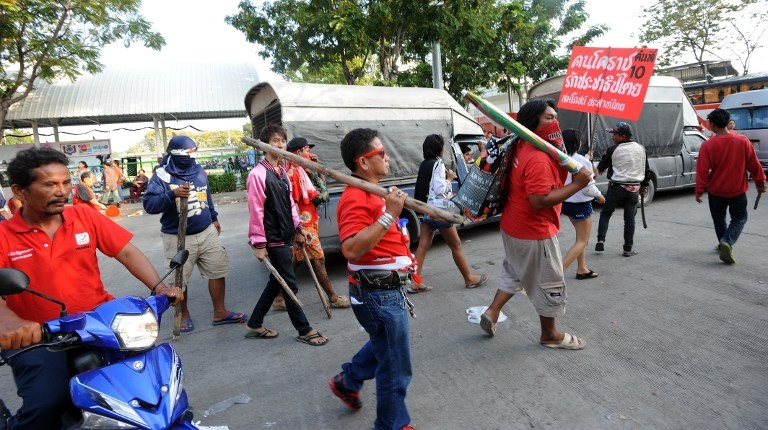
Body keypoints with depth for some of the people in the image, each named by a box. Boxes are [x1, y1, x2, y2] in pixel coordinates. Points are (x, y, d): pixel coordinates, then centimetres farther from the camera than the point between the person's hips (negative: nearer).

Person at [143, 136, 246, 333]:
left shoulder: (199, 172, 7)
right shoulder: (162, 176, -11)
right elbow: (149, 204, -21)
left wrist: (214, 218, 26)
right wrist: (173, 194, -34)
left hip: (207, 233, 5)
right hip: (178, 238, -5)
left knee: (218, 271, 8)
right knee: (179, 281, 5)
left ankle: (220, 312, 21)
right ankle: (184, 315, 29)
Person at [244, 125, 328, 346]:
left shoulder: (282, 171, 11)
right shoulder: (258, 174, -16)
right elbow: (256, 211, -17)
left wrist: (298, 227, 15)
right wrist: (258, 243, -17)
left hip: (285, 237, 9)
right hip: (273, 240, -9)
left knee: (276, 282, 16)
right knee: (290, 285, 1)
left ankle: (254, 325, 31)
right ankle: (304, 330, 16)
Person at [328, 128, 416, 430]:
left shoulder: (369, 193, 10)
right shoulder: (356, 199, -23)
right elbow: (351, 249, -36)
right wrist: (389, 215, -34)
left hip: (384, 291, 10)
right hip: (380, 296, -10)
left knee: (384, 345, 31)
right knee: (396, 368, 7)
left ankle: (347, 381, 48)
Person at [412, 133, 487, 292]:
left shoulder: (425, 164, 12)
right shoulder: (438, 163, -13)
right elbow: (439, 189, -20)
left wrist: (449, 194, 15)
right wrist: (450, 178, -5)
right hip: (439, 210, -8)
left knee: (423, 246, 5)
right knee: (456, 245, 6)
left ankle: (415, 283, 4)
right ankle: (469, 279, 20)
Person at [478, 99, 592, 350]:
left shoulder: (519, 148, 6)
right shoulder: (538, 159, -26)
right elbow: (540, 201, -32)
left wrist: (558, 151, -2)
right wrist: (577, 184, -26)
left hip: (513, 226, 9)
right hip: (534, 232, -9)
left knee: (515, 273, 26)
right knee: (549, 283, 9)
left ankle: (491, 313, 27)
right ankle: (550, 335, 26)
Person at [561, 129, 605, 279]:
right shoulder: (582, 161, -20)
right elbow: (588, 187, -17)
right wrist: (599, 195, 2)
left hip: (567, 201, 7)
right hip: (580, 204, -7)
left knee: (581, 237, 23)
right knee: (582, 241, 3)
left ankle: (582, 269, 31)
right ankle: (559, 270, -9)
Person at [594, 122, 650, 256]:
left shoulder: (613, 150, -8)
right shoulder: (641, 148, 5)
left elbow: (601, 166, 5)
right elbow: (646, 170, 11)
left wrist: (599, 169, 28)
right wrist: (644, 186, 21)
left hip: (616, 187, -3)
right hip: (634, 188, 3)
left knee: (605, 213, 13)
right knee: (629, 218, 7)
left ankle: (601, 240, -1)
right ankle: (628, 249, 11)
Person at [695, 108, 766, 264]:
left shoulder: (707, 145, -14)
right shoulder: (743, 141, -9)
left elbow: (702, 171, -13)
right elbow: (754, 165, -1)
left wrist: (699, 191, -4)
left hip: (716, 191, -1)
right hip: (737, 190, 1)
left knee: (719, 218, 18)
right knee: (739, 218, 13)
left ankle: (724, 244, 28)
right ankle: (727, 242, -9)